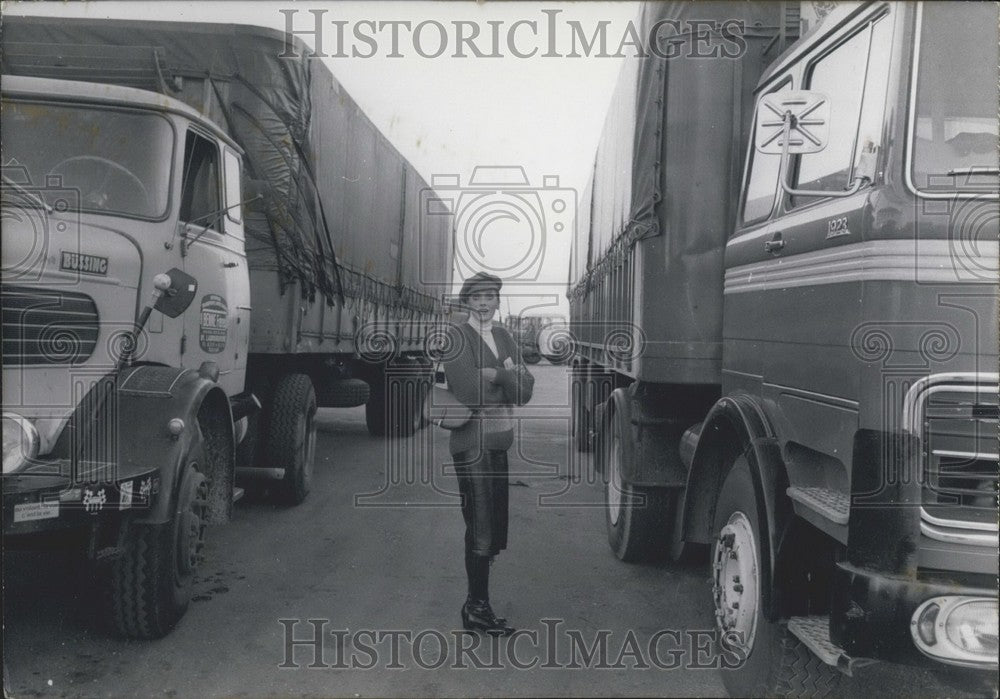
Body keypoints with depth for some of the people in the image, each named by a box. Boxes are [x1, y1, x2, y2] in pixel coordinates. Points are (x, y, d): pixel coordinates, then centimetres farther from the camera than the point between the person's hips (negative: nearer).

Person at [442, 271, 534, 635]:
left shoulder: (503, 336, 12)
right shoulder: (455, 336, -9)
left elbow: (525, 390, 1)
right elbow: (469, 392, -22)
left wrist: (495, 374, -16)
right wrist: (507, 374, -8)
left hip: (498, 441, 8)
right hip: (472, 442, -7)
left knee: (495, 527, 14)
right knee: (481, 528, -2)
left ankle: (476, 604, 28)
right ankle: (477, 608, 11)